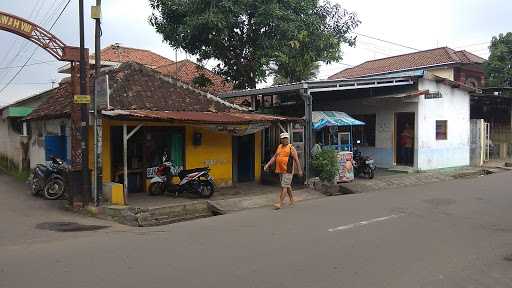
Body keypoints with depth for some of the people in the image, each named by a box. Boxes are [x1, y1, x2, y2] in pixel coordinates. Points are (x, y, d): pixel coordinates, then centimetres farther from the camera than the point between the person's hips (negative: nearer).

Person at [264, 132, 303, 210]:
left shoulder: (291, 148, -8)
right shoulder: (279, 147, 12)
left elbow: (296, 160, -9)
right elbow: (274, 157, 14)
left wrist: (299, 170, -10)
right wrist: (268, 165, 5)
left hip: (288, 171, -7)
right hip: (281, 171, 7)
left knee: (284, 187, -8)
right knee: (287, 186, 15)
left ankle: (280, 203, -8)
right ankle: (292, 201, 27)